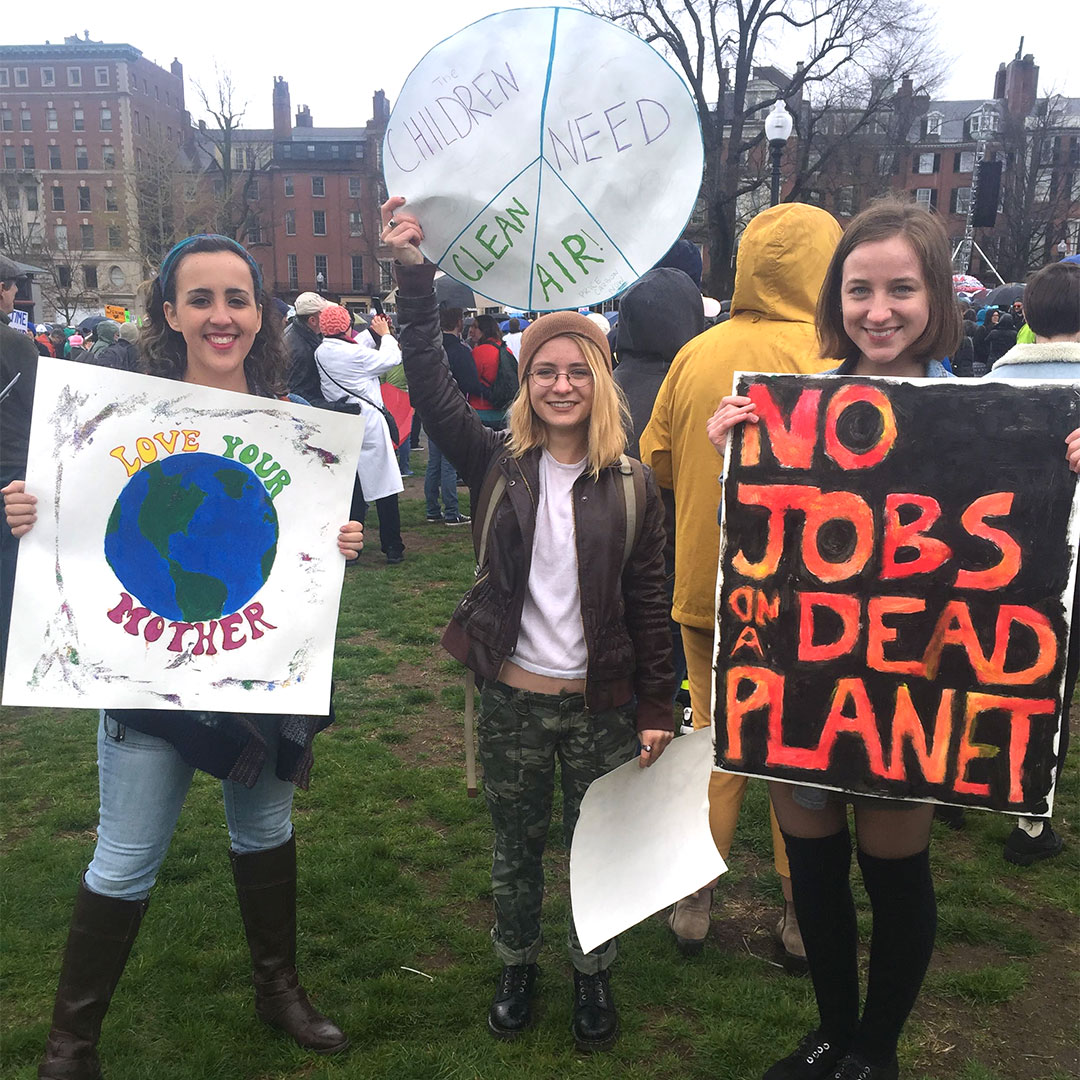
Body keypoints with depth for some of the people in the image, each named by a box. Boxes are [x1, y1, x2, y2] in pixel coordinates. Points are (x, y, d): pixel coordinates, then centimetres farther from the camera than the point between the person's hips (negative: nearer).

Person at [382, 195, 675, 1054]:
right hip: (512, 697, 1)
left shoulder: (633, 485, -4)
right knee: (516, 846, 17)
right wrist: (414, 273, -18)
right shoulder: (498, 463, -2)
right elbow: (432, 389, -13)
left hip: (601, 702, 0)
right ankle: (517, 968, 40)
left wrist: (657, 710, -3)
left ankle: (594, 975, 38)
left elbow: (650, 606, -2)